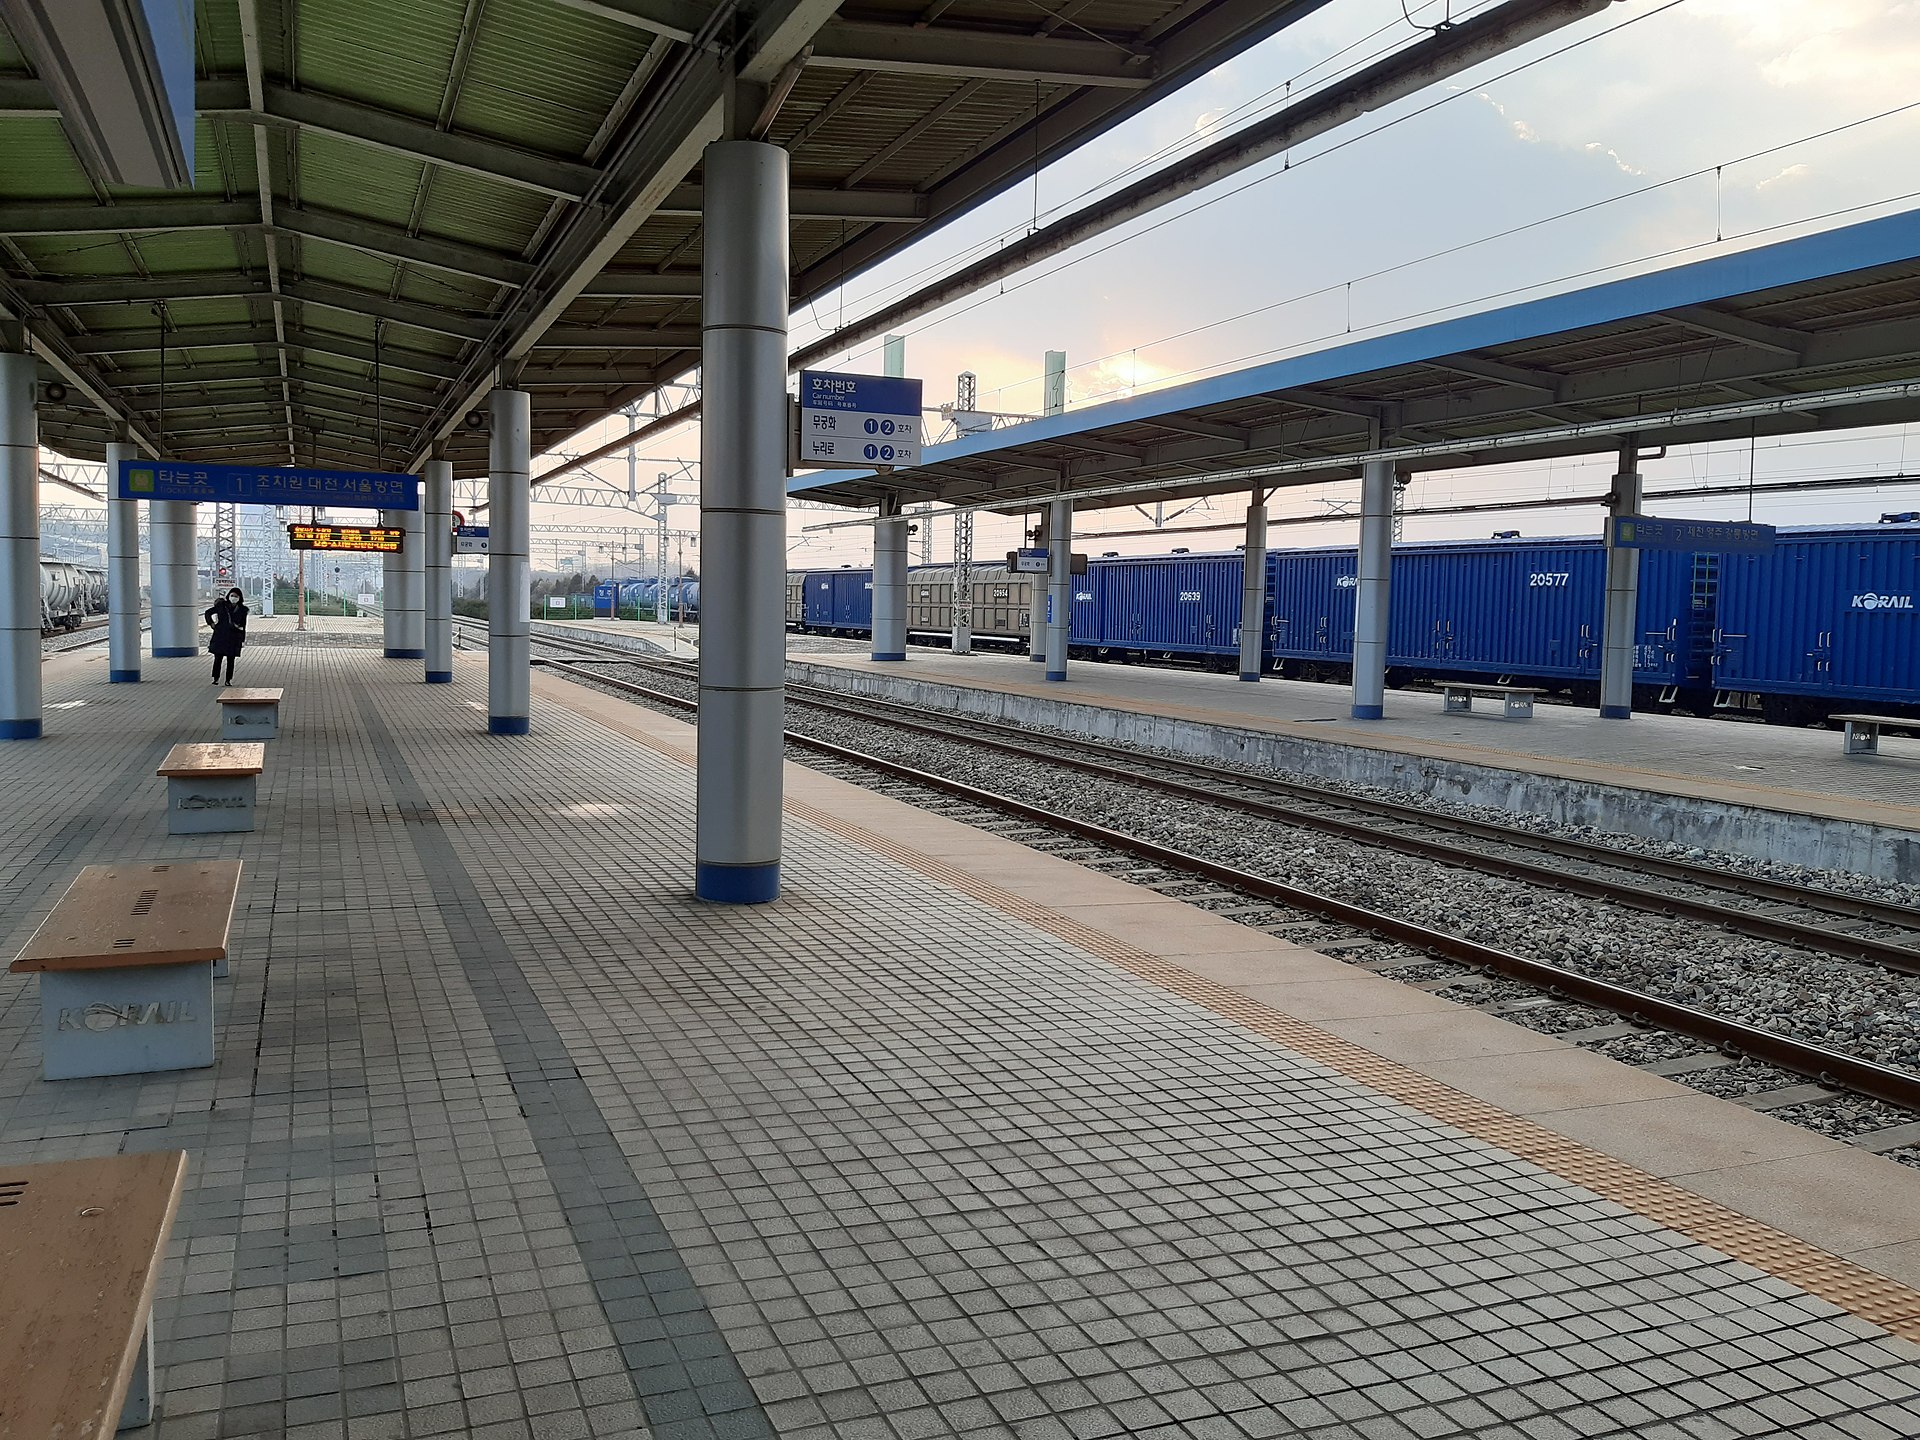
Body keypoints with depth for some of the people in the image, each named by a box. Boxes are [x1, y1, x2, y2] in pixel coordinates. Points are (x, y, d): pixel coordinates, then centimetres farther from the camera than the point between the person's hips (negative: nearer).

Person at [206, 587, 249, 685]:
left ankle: (229, 680, 11)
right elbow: (208, 613, 13)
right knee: (218, 658, -3)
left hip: (234, 638, 1)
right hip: (220, 636, 0)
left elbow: (243, 625, 8)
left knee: (231, 660, 4)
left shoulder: (242, 610, 4)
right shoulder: (221, 606, 2)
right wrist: (211, 623, 1)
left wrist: (243, 640, 6)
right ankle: (215, 678, 5)